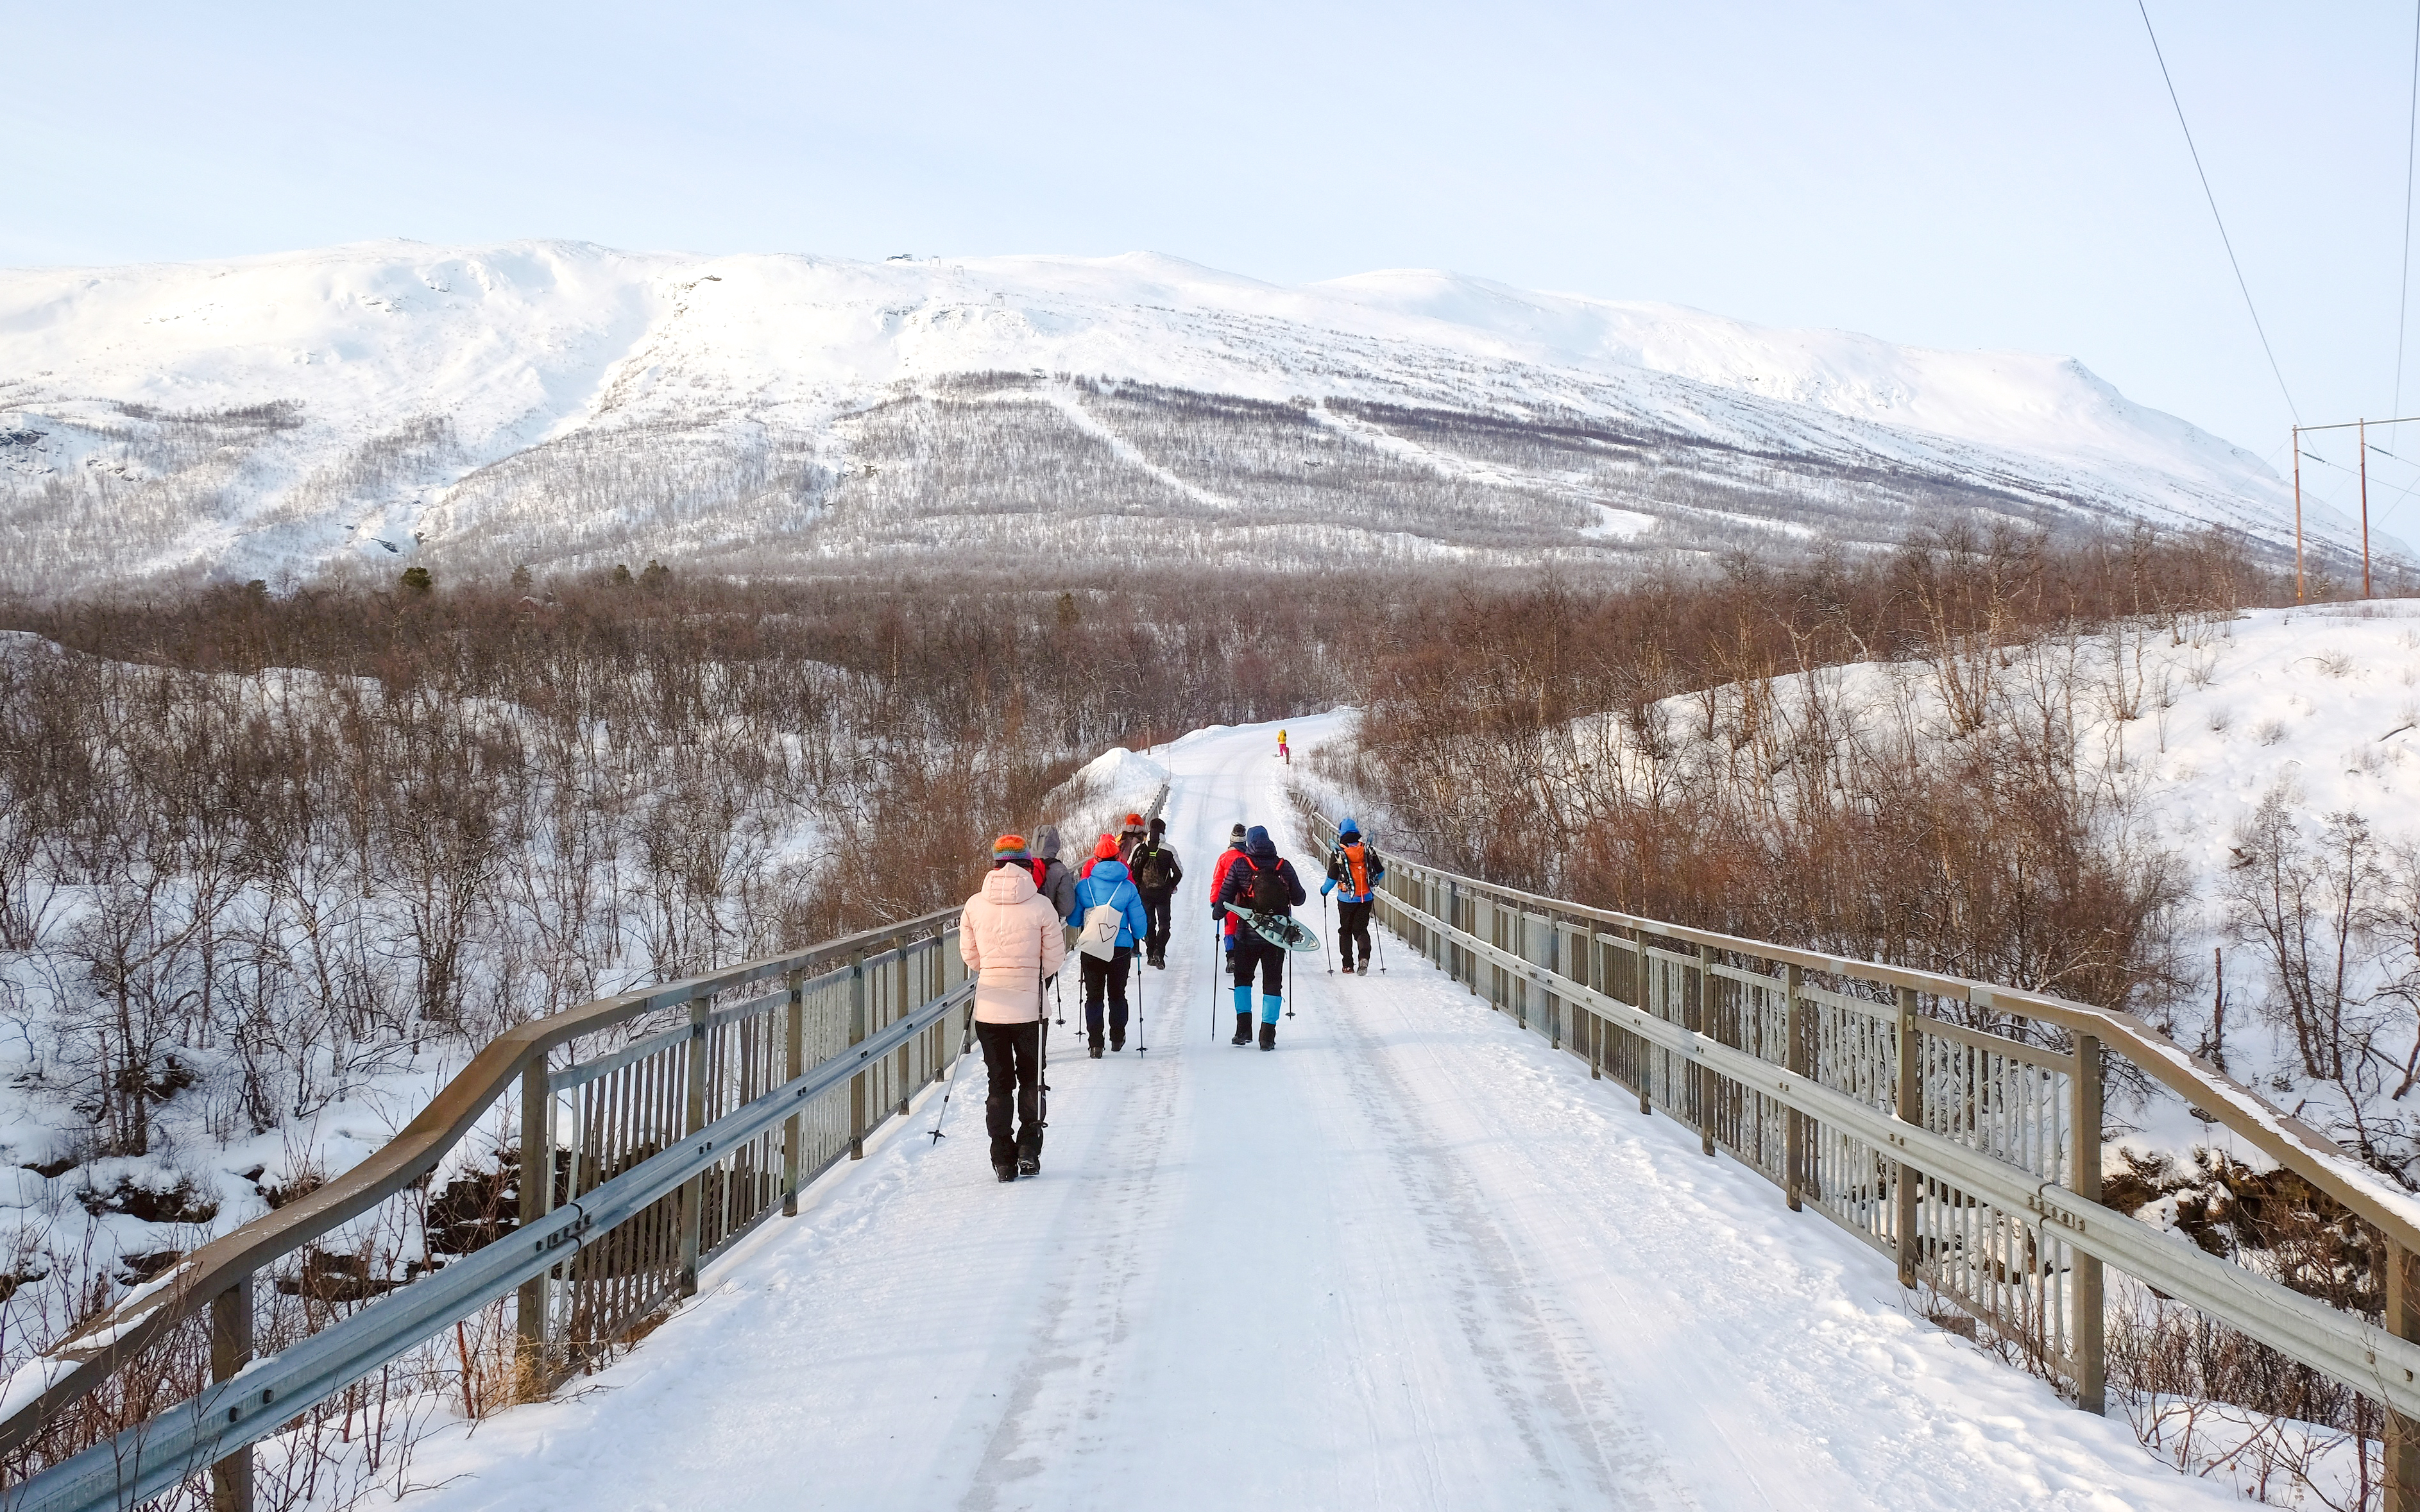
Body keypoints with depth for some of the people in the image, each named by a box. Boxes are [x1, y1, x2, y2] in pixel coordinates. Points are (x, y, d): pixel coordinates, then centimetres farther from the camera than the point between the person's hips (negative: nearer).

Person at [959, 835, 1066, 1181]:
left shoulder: (975, 905, -5)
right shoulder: (1040, 906, -11)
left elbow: (969, 955, 6)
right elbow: (1055, 958, -2)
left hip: (989, 1007, 1)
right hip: (1029, 1006, -1)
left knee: (998, 1084, 11)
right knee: (1032, 1080, 16)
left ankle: (1003, 1160, 9)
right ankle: (1029, 1150, 8)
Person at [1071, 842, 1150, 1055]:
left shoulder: (1084, 886, -3)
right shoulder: (1127, 887, -5)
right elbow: (1139, 924, -2)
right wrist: (1137, 937, 20)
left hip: (1091, 949, 0)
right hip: (1121, 948, 0)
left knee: (1093, 996, 6)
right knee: (1117, 994, 17)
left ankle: (1095, 1043, -3)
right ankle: (1117, 1038, 26)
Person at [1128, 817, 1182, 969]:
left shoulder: (1140, 848, -4)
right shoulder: (1169, 850, -9)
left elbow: (1129, 869, -2)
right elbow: (1179, 872, -7)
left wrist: (1138, 885, 12)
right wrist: (1171, 886, 10)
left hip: (1144, 893, 2)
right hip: (1163, 893, -2)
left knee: (1148, 924, 15)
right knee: (1164, 925, 7)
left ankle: (1150, 955, 14)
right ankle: (1159, 953, -12)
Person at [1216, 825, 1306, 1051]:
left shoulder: (1240, 865, -7)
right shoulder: (1284, 866, -3)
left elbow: (1225, 896, -10)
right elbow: (1299, 898, 3)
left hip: (1248, 935, -1)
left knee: (1243, 978, 18)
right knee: (1273, 982, 9)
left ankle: (1244, 1030, 7)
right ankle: (1267, 1036, 2)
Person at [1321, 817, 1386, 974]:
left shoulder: (1338, 852, -10)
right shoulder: (1368, 850, -2)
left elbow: (1332, 878, -9)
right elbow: (1380, 872, 5)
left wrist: (1324, 890, 11)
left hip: (1346, 898, -2)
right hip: (1366, 898, 2)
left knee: (1345, 930, 13)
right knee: (1361, 928, 10)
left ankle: (1348, 965, 11)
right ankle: (1365, 954, -18)